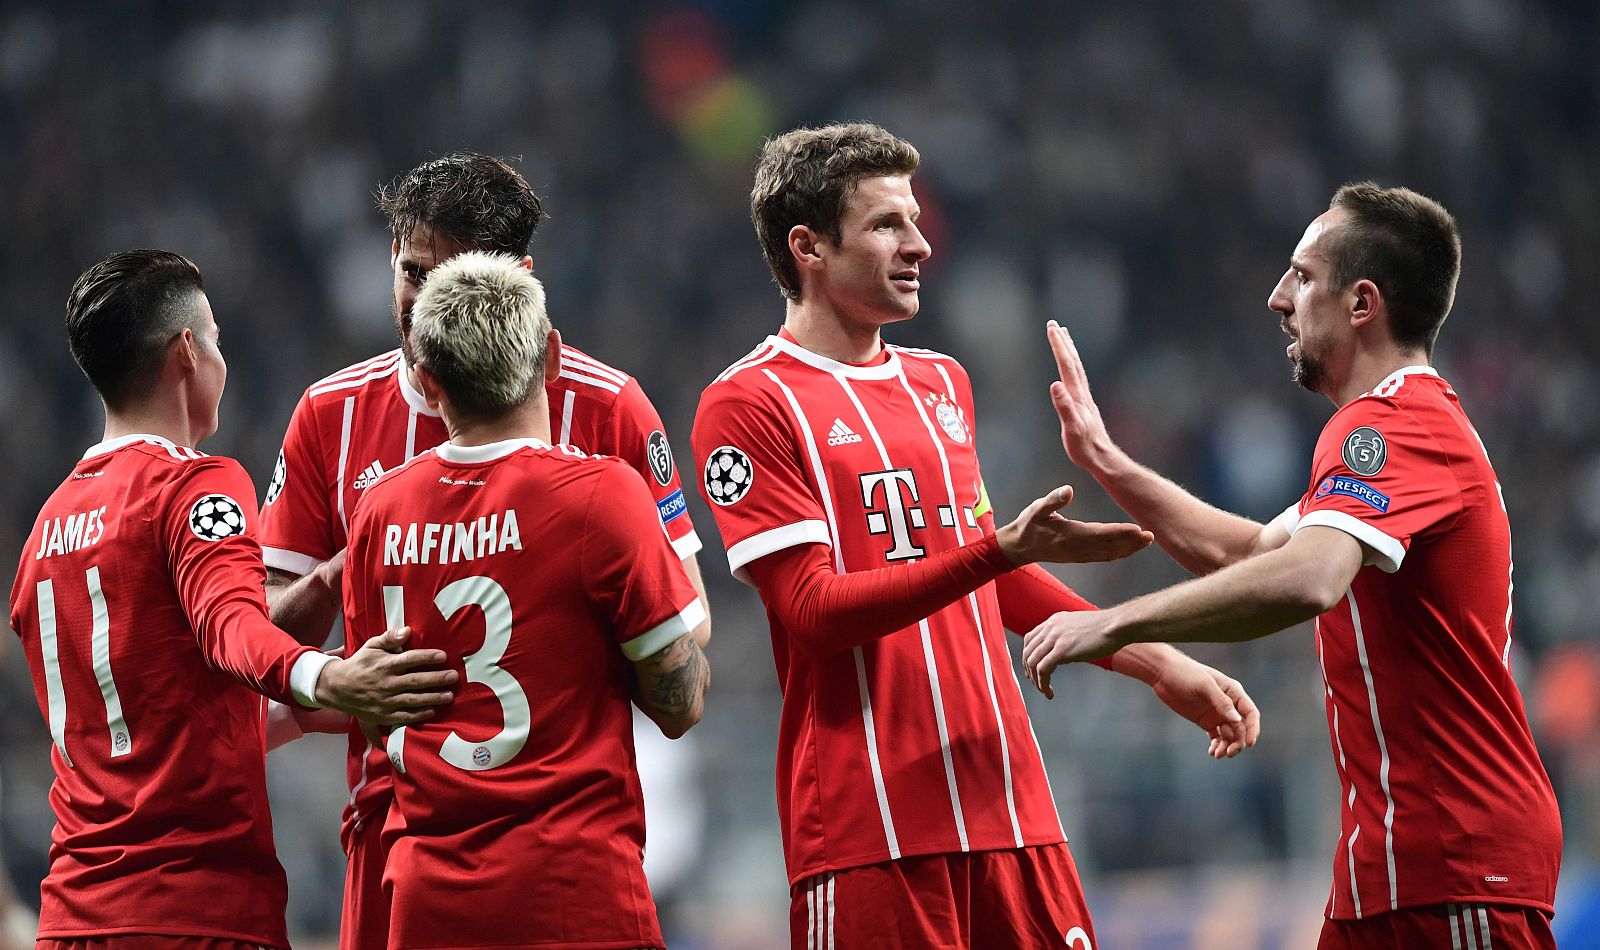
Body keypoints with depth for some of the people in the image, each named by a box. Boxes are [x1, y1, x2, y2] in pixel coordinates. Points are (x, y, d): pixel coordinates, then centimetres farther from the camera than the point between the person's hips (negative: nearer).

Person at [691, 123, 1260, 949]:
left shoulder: (941, 383, 19)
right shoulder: (748, 404, -5)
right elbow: (813, 608, -14)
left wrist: (1157, 663, 23)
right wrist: (1003, 550, -21)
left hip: (1007, 805, 7)